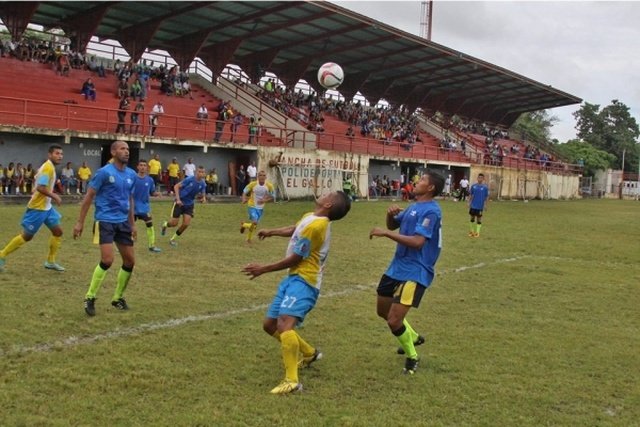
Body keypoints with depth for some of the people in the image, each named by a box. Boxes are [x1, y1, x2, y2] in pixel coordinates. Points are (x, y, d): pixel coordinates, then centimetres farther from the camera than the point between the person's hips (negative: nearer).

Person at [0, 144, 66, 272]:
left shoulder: (49, 167, 11)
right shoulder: (48, 167, -19)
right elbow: (40, 187, -28)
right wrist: (54, 196, -20)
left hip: (46, 207, 10)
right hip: (37, 208, -10)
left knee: (58, 232, 7)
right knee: (26, 236, 1)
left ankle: (50, 261, 15)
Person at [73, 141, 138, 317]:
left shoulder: (131, 174, 8)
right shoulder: (104, 172, -10)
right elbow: (89, 197, -7)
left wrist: (132, 224, 20)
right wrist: (80, 222, -8)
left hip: (123, 222, 7)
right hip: (105, 221, -7)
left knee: (130, 261, 6)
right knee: (107, 260, -17)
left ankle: (118, 297, 24)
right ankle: (90, 298, -1)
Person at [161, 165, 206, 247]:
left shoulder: (202, 184, -5)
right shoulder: (189, 179, -19)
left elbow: (203, 194, 8)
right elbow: (176, 186, -14)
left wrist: (203, 198, -17)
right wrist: (178, 199, -22)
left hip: (189, 205, 4)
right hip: (180, 203, -4)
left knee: (186, 224, -7)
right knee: (174, 223, -3)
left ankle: (173, 239, 15)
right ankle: (165, 225, 35)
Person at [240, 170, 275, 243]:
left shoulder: (269, 186, -11)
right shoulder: (253, 184, -15)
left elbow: (272, 197, -1)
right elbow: (244, 192, -3)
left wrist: (265, 200, -19)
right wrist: (244, 199, -23)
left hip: (260, 208, 4)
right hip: (252, 206, -4)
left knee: (255, 224, 13)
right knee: (255, 222, -18)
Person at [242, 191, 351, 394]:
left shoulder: (316, 225, -19)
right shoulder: (310, 217, 10)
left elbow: (294, 259, -15)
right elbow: (294, 230, 34)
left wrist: (263, 269, -7)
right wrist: (271, 232, 48)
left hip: (303, 281, -10)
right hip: (293, 278, 10)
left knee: (284, 323, -30)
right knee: (269, 324, 17)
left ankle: (292, 381, -36)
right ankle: (310, 352, 34)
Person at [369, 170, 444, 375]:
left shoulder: (431, 211, -18)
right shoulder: (413, 206, 11)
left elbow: (417, 242, -28)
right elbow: (393, 225, 19)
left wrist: (385, 233, -26)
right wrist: (391, 214, -4)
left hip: (414, 272, -9)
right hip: (397, 267, 9)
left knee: (394, 321, -14)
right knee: (383, 311, 21)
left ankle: (412, 358, 12)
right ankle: (413, 337, 45)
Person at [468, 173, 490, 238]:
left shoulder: (485, 187, -4)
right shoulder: (473, 186, 2)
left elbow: (487, 196, -2)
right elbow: (470, 195, 8)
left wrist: (485, 204, -7)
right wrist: (469, 202, 2)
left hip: (480, 206, -2)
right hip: (473, 205, 2)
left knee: (479, 218, 5)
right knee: (472, 217, 9)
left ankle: (477, 232, 13)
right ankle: (471, 231, 21)